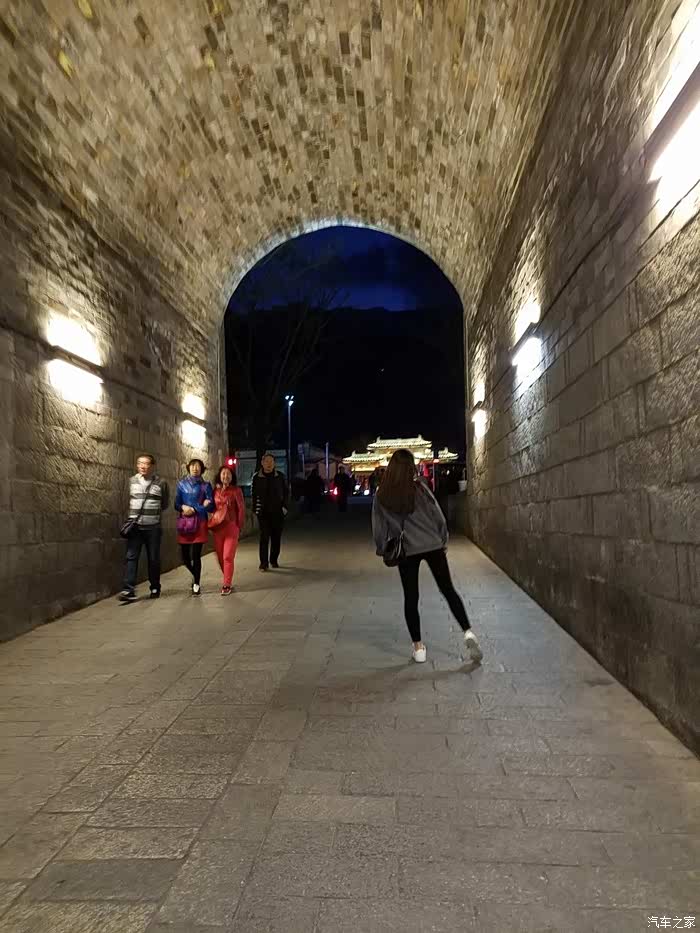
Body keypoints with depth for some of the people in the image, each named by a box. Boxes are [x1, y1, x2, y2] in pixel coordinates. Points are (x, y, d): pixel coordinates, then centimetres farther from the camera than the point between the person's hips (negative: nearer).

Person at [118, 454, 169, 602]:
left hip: (153, 527, -1)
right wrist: (133, 514, 12)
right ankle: (129, 590, -10)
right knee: (131, 557, -7)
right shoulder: (132, 481, 6)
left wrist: (153, 512, 4)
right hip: (135, 526, 2)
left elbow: (164, 504, 10)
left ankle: (155, 588, 19)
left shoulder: (161, 483, 0)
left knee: (153, 558, 5)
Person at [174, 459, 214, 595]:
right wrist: (183, 507, -12)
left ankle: (196, 584, 10)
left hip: (200, 523, -3)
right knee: (185, 556, 5)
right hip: (184, 523, 3)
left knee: (196, 555, -6)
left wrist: (193, 509, -11)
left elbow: (211, 507, -2)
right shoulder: (182, 484, 10)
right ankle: (196, 575, 34)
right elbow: (177, 504, 9)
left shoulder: (205, 486, 2)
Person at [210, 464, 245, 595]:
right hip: (217, 528, 4)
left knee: (228, 557, -7)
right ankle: (228, 581, 21)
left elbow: (241, 509, -1)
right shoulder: (215, 490, 7)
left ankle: (226, 585, 0)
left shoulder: (236, 490, -2)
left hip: (231, 527, -4)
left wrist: (239, 527, -1)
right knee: (220, 557, 7)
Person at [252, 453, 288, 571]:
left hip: (278, 511, 2)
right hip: (263, 512, -1)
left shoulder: (280, 476, 4)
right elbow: (254, 494, 5)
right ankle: (264, 563, -3)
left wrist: (284, 506, -1)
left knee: (276, 537, 7)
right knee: (264, 537, -6)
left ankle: (274, 560, 21)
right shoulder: (257, 477, 1)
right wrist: (255, 509, -3)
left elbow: (286, 492, 9)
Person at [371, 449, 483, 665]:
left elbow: (378, 526, 1)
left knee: (410, 598, 10)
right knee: (448, 590, 11)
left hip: (406, 551, 1)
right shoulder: (419, 488, -6)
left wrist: (383, 549, 13)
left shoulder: (382, 495, -4)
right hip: (432, 545, 0)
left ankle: (418, 647, 14)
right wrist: (443, 539, 10)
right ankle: (468, 633, 0)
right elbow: (438, 515, -3)